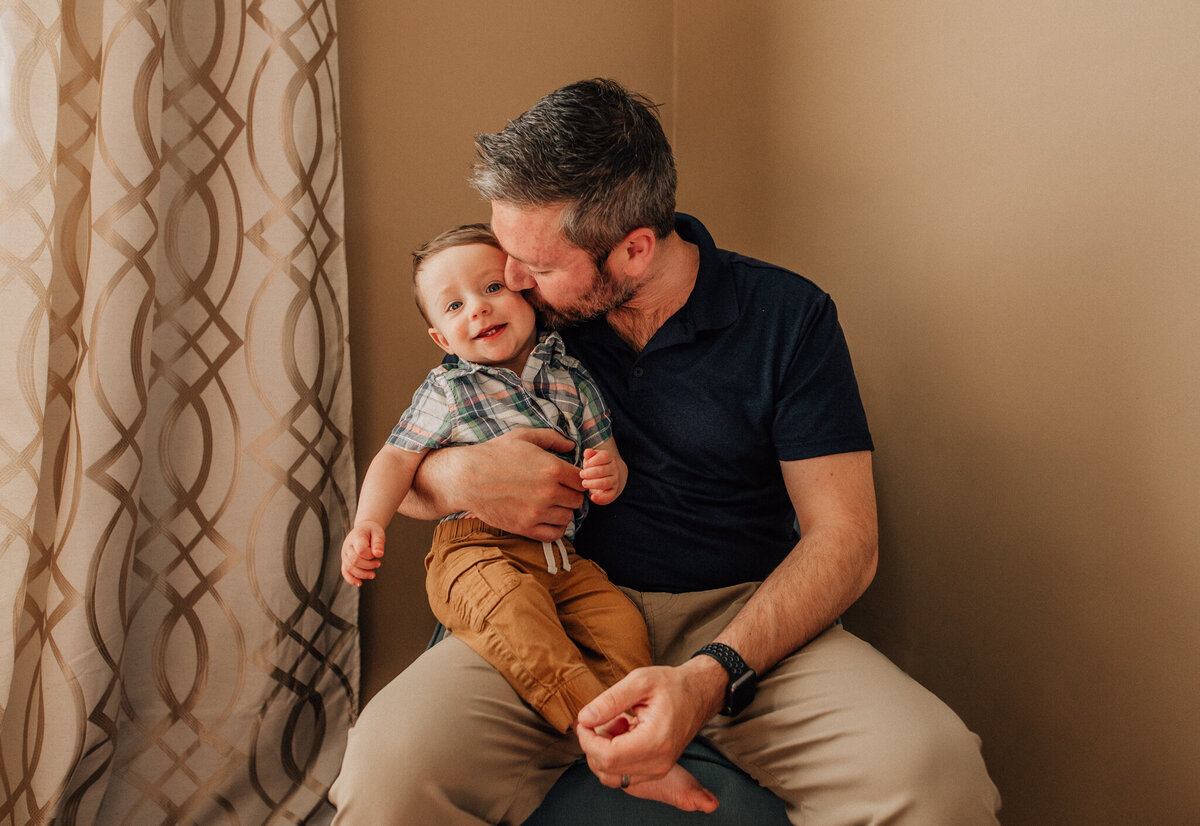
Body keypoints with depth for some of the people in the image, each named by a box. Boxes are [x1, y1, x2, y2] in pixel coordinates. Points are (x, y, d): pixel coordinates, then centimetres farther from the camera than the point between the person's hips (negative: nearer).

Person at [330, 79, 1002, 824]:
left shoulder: (789, 318, -3)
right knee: (391, 762, -30)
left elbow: (843, 536, -8)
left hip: (747, 619, 0)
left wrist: (713, 675, -25)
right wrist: (454, 476, -14)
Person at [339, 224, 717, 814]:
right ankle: (617, 741, -36)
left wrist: (610, 475, -10)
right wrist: (368, 523, -9)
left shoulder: (570, 378, 13)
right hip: (477, 551, -4)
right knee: (514, 613, -35)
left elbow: (605, 455, 15)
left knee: (624, 624, -18)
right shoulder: (447, 389, 7)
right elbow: (397, 459, 8)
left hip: (562, 556, 4)